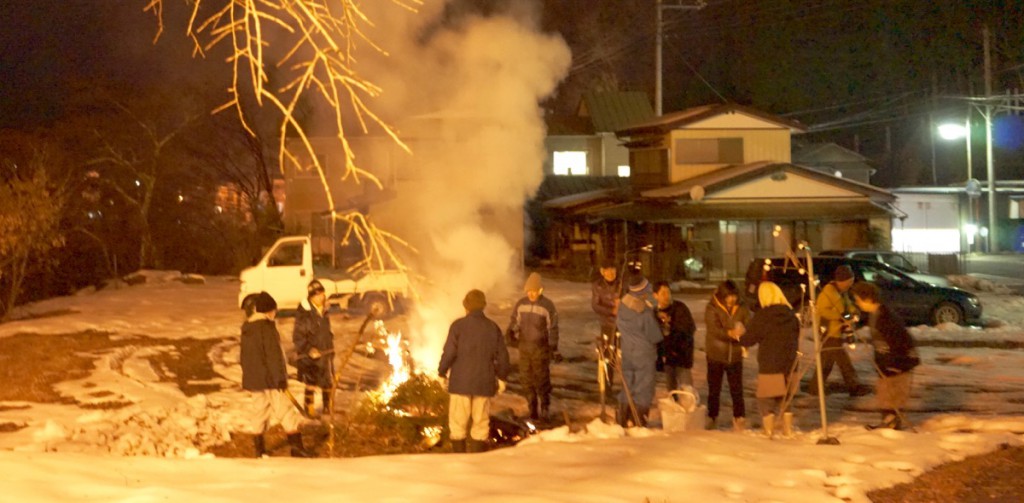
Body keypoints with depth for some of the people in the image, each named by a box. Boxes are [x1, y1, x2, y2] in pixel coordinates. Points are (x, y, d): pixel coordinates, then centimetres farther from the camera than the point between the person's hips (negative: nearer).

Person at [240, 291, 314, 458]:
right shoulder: (267, 327, -16)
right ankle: (296, 447, -1)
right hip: (269, 379, -8)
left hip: (253, 379, 8)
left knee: (259, 412, 14)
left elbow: (244, 356, 19)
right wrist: (280, 378, -16)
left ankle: (259, 449, 15)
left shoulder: (246, 327, 11)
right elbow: (273, 355, -19)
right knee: (286, 412, -2)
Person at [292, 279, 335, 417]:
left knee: (328, 381, 16)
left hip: (326, 354, 7)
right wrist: (309, 349, -25)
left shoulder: (324, 312, 5)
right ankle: (310, 409, 16)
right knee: (311, 383, 1)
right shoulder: (304, 314, -19)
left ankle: (327, 406, 33)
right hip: (310, 356, -7)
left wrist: (330, 349, 19)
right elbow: (297, 337, -18)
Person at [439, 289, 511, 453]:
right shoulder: (493, 327, 3)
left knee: (458, 424, 5)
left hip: (461, 383, -3)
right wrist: (502, 377, 19)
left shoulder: (459, 325, -7)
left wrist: (442, 371, 5)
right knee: (481, 424, 9)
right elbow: (502, 356, 6)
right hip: (484, 384, 3)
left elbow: (449, 352, -11)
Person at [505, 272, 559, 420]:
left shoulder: (547, 306, -8)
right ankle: (533, 409, 18)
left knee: (541, 379, -3)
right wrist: (510, 334, -7)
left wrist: (554, 348, -7)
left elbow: (553, 329, -5)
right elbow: (514, 322, 13)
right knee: (526, 379, 7)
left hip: (541, 348, -4)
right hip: (524, 347, 4)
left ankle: (544, 408, 11)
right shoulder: (521, 304, 4)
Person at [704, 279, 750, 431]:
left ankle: (739, 419, 13)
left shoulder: (741, 310, 1)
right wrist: (729, 333, -38)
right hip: (715, 355, -2)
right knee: (714, 389, 9)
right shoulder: (712, 309, -9)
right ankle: (712, 419, 22)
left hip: (735, 355, 2)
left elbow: (748, 328, -3)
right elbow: (714, 329, -21)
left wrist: (743, 333, -27)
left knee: (737, 390, 4)